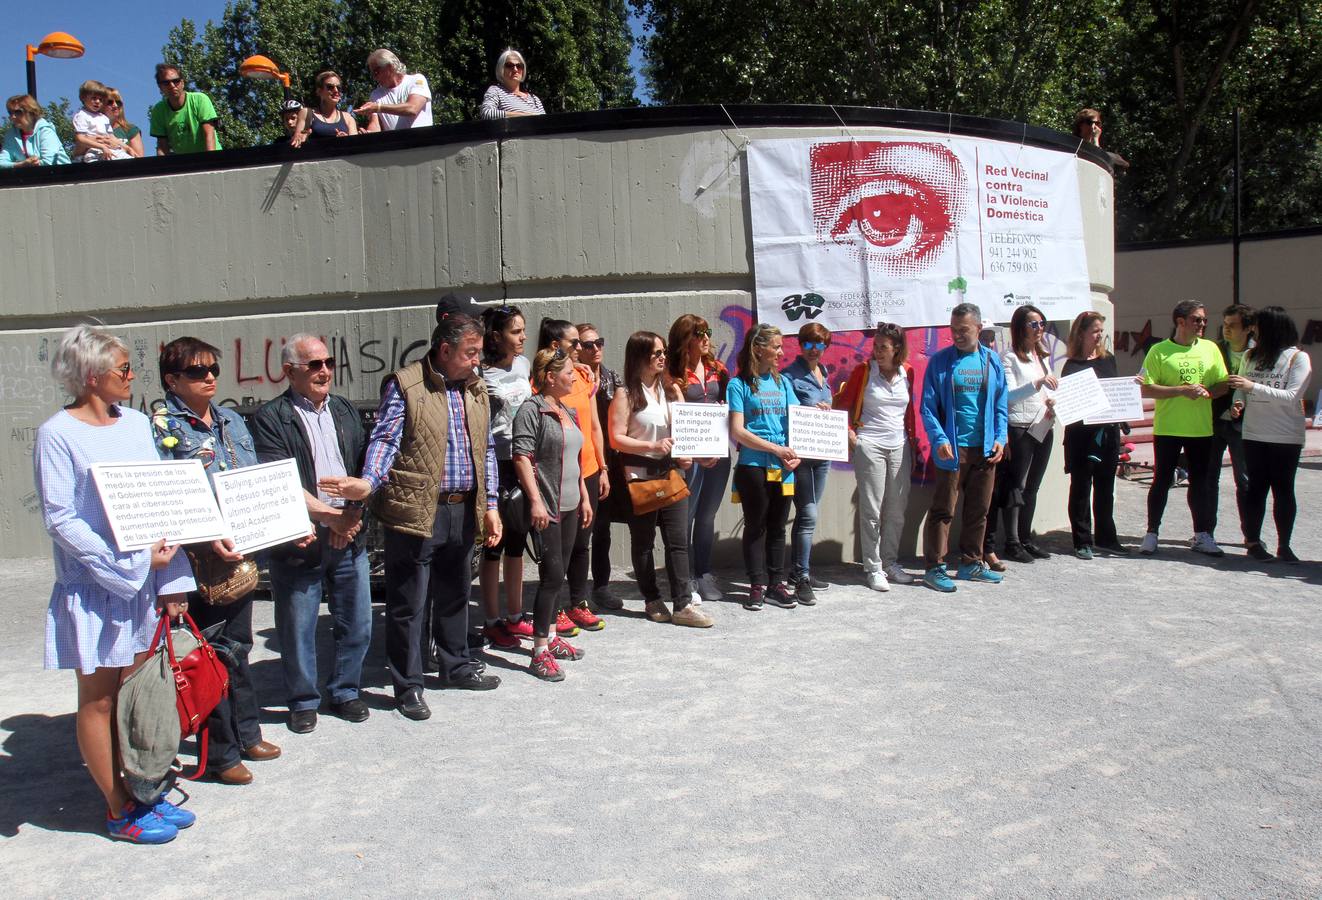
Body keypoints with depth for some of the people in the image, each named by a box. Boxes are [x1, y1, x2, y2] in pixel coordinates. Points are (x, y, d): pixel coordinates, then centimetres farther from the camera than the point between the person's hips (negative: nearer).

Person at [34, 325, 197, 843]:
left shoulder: (136, 422, 7)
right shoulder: (58, 434, -9)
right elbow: (60, 519, -13)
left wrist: (171, 578, 3)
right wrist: (129, 562, -18)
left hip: (144, 583, 6)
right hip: (93, 587, -6)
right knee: (98, 700, 7)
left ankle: (138, 794, 27)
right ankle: (119, 811, 18)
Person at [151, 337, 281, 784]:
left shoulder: (231, 419, 12)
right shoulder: (163, 424, -9)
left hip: (241, 550, 6)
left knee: (238, 645, 17)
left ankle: (245, 733, 30)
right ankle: (221, 752, 14)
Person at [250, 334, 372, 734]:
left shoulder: (346, 412, 12)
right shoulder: (270, 418, -6)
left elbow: (364, 468, 10)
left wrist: (353, 515, -6)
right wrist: (330, 516, -14)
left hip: (350, 537, 5)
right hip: (298, 541, -4)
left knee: (356, 624, 11)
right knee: (298, 630, 7)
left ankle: (345, 691, 30)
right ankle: (303, 701, 25)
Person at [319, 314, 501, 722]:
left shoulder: (476, 389, 11)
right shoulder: (404, 385, -7)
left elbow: (487, 450, 15)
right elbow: (385, 439, -13)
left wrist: (490, 505, 11)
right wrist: (368, 482, -31)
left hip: (464, 511, 6)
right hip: (416, 512, -6)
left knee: (455, 595, 20)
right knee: (408, 603, 3)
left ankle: (456, 665, 37)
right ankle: (408, 685, 16)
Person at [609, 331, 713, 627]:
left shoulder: (669, 389, 13)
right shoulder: (626, 394, -6)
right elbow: (616, 438, -12)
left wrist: (683, 455, 2)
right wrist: (653, 447, -21)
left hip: (670, 473, 5)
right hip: (639, 476, -5)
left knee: (678, 541, 1)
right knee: (643, 542, 7)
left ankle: (683, 605, 4)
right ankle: (652, 600, 20)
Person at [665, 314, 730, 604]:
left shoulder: (717, 369, 11)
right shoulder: (673, 374, -5)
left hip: (719, 452, 5)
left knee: (708, 516, 13)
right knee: (685, 516, 1)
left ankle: (704, 574, 22)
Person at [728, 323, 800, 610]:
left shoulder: (783, 382, 13)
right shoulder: (740, 384, -3)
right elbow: (738, 431, -9)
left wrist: (795, 453, -5)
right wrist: (776, 449, -11)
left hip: (783, 468, 5)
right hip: (753, 466, -4)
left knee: (777, 527, 10)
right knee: (755, 526, 4)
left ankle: (776, 584, 18)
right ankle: (757, 586, 13)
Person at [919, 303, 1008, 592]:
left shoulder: (992, 361, 8)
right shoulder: (940, 361, -2)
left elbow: (1000, 405, 12)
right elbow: (928, 407, -4)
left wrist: (1000, 438, 1)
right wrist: (939, 440, -15)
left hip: (985, 449, 4)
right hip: (952, 448, -4)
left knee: (978, 510, 12)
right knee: (943, 510, -1)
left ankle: (971, 563, 25)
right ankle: (935, 568, 6)